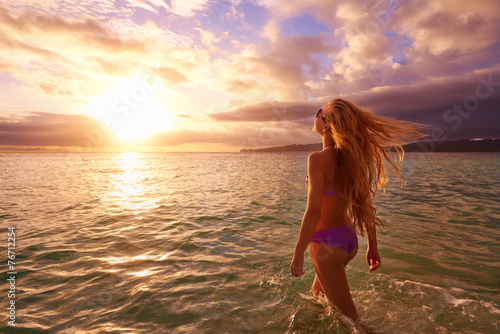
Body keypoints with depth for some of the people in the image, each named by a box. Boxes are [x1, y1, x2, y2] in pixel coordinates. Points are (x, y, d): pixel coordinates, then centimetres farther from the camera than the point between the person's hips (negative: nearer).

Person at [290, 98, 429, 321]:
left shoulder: (318, 159, -21)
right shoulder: (351, 158, 2)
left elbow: (313, 211, -24)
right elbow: (366, 205, 5)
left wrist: (298, 254, -15)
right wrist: (372, 246, 13)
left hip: (327, 243, -8)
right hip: (349, 240, 8)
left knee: (349, 317, 10)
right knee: (317, 294, 31)